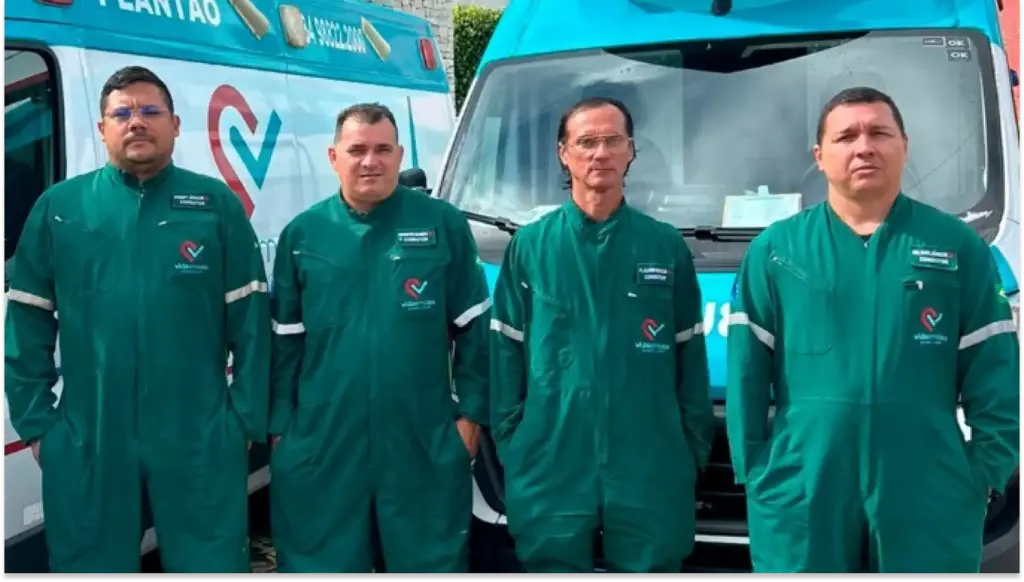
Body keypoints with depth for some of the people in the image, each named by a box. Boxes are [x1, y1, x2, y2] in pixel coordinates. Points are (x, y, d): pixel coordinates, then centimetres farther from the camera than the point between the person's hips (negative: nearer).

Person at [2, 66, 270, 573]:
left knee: (211, 562, 9)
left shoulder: (217, 206, 2)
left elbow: (250, 321, 1)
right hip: (86, 442, 1)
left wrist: (248, 418, -3)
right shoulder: (58, 208, 4)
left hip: (201, 441, -1)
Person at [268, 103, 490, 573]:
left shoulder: (443, 225, 0)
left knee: (430, 559, 11)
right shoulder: (302, 235, 4)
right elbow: (284, 341, 6)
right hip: (322, 442, 1)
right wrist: (279, 424, 3)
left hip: (425, 442, -1)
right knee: (321, 560, 11)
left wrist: (472, 411, -2)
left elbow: (473, 328, 3)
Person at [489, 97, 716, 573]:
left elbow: (690, 358, 8)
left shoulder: (667, 247, 6)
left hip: (652, 469, 1)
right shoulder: (529, 246, 4)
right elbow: (506, 354, 5)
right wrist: (509, 444, 0)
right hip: (550, 466, 0)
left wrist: (694, 449, 5)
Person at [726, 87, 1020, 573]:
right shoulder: (774, 250, 5)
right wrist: (754, 469, -3)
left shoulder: (958, 247, 5)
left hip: (930, 496, 0)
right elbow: (747, 371, 2)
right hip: (802, 493, 0)